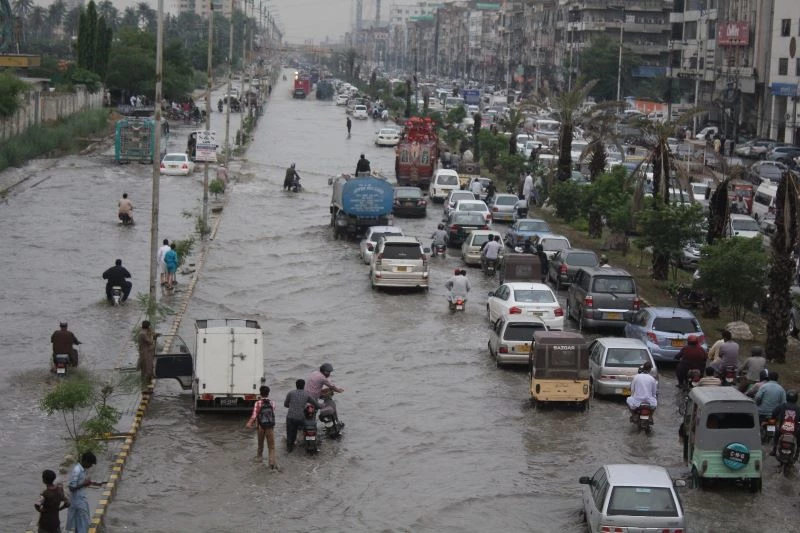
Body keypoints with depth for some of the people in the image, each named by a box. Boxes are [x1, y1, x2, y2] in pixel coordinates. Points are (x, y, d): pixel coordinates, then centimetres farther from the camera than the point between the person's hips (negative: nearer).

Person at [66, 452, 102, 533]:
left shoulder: (82, 469, 5)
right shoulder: (77, 471, -24)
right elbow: (72, 487, -25)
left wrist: (92, 483, 4)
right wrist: (84, 484, -23)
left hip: (82, 500, 9)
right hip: (78, 501, -9)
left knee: (81, 524, 17)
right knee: (82, 526, -3)